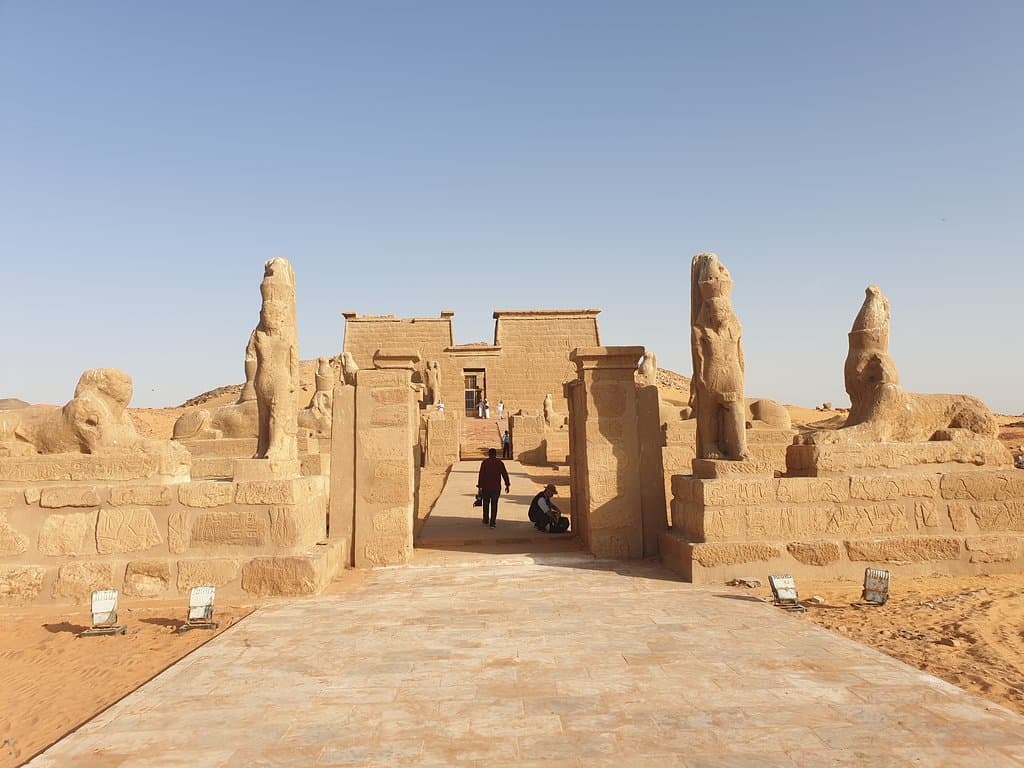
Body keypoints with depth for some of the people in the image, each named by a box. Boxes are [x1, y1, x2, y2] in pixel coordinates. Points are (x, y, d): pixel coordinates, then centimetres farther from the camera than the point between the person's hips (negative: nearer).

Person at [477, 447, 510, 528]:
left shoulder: (484, 462, -3)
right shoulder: (500, 462, 1)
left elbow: (481, 475, -8)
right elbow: (505, 474, -1)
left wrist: (479, 487, -6)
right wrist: (507, 485, 7)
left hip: (486, 487, 0)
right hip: (496, 487, 0)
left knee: (486, 504, 17)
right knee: (494, 505, 6)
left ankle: (486, 520, 28)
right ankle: (492, 522, 0)